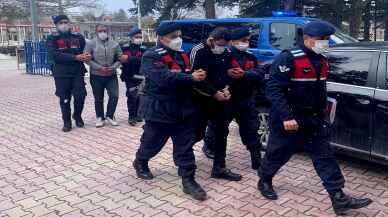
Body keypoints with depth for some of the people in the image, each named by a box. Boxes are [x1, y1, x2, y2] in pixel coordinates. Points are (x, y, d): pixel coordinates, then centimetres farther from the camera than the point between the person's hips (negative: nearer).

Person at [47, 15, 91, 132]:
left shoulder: (78, 37, 9)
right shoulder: (52, 38, 0)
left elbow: (86, 51, 12)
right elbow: (54, 55, -14)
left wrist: (87, 56, -14)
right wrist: (76, 57, -21)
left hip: (78, 72, 2)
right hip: (61, 73, -1)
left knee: (80, 95, -4)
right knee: (64, 99, 5)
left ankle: (78, 116, 22)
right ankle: (67, 122, 20)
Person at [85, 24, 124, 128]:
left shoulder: (114, 44, 2)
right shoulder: (91, 44, -4)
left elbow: (119, 59, 5)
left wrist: (113, 67, -12)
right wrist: (100, 68, -16)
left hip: (111, 75, 2)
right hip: (96, 76, -1)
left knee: (114, 96, -3)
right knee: (98, 99, 9)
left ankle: (109, 116, 18)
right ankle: (100, 117, 25)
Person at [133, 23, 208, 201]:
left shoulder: (182, 55, 12)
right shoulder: (151, 56, -12)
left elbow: (188, 76, 18)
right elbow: (165, 78, -28)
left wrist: (197, 77, -3)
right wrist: (191, 77, -30)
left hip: (183, 109, 6)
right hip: (159, 110, -5)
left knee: (185, 146, 4)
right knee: (152, 142, 13)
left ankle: (188, 180, 10)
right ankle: (140, 163, 41)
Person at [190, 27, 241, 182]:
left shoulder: (226, 53, 5)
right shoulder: (198, 51, -13)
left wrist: (226, 88, -6)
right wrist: (214, 93, -19)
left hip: (220, 99, 6)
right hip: (201, 99, -6)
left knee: (221, 132, 6)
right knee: (198, 133, 0)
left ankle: (219, 168, 16)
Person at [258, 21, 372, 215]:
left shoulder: (322, 61, 8)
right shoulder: (288, 59, -18)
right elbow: (273, 89, -24)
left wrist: (322, 108, 21)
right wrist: (286, 117, -29)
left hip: (314, 119, 7)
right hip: (288, 120, -7)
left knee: (325, 156, 3)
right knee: (277, 155, 10)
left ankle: (339, 199, 7)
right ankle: (264, 182, 35)